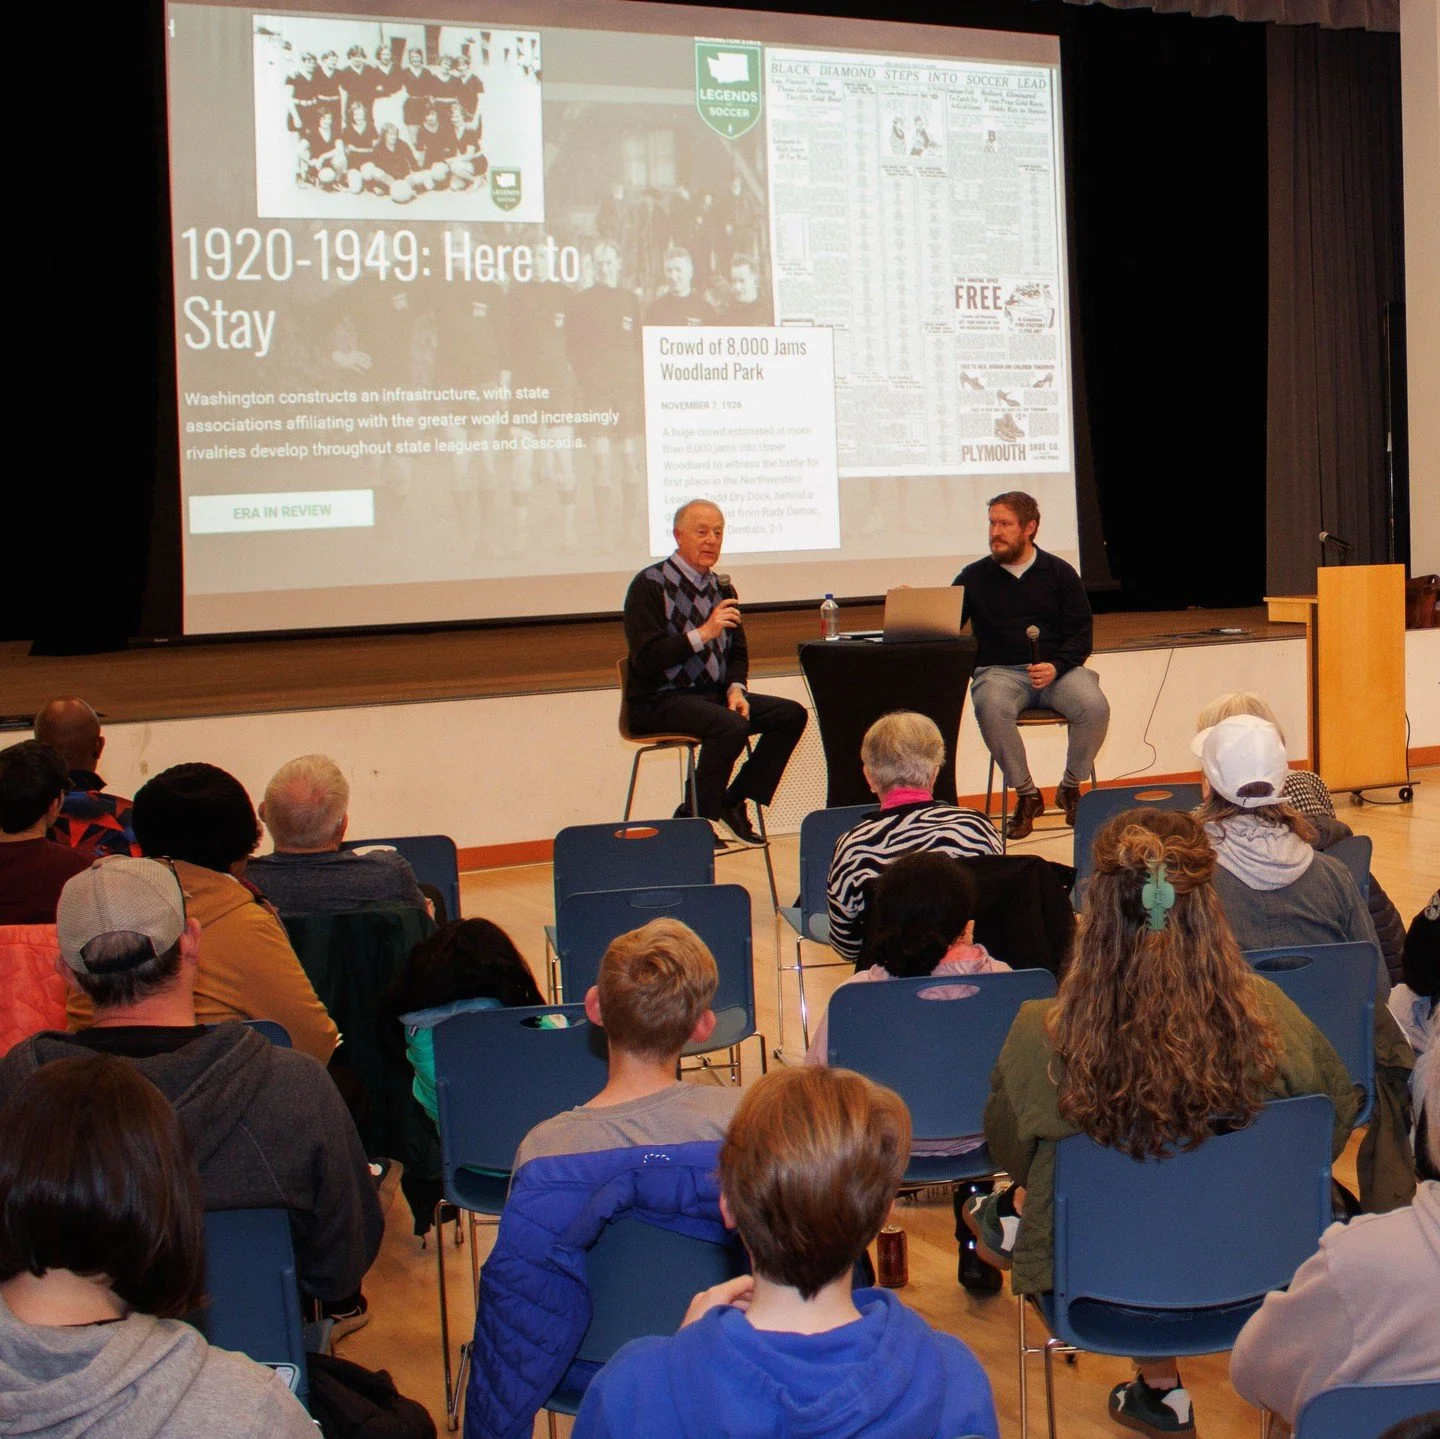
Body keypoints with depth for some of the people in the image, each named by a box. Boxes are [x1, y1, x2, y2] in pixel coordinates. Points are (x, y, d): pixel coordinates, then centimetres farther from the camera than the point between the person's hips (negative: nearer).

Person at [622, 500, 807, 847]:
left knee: (791, 714, -8)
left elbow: (738, 653, 20)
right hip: (659, 701, -8)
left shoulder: (722, 588, 13)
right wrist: (703, 633, -24)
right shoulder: (649, 585, -9)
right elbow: (645, 659, -19)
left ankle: (733, 803, -2)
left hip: (713, 694, 8)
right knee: (731, 725, -34)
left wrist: (736, 689, -2)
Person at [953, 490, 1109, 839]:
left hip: (1057, 669, 1)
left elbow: (1082, 633, 5)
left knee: (1094, 706, -29)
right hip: (999, 671, 0)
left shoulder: (1059, 572, 9)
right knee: (991, 708, -36)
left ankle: (1071, 787, -3)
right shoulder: (974, 577, 10)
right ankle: (1026, 795, -17)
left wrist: (1056, 667, -13)